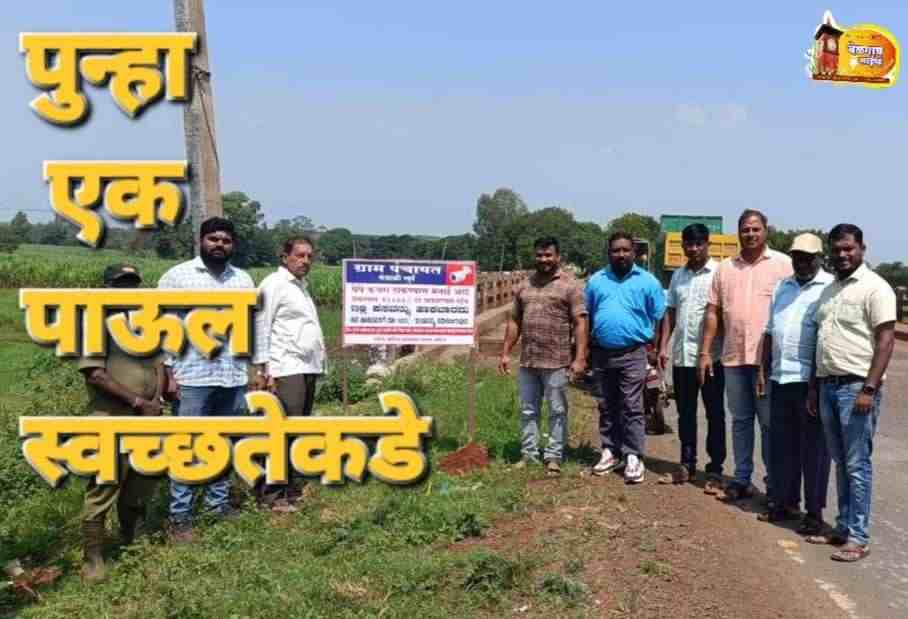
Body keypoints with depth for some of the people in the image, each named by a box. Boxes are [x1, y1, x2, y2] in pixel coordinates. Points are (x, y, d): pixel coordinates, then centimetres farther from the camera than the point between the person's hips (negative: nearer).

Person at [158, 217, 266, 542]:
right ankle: (180, 517, 6)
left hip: (234, 378, 5)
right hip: (192, 378, -4)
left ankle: (218, 502, 24)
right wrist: (167, 374, -9)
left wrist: (260, 367, 10)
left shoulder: (243, 280, 12)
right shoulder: (176, 276, -1)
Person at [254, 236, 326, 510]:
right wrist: (266, 369, -17)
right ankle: (273, 494, -7)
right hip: (287, 371, -9)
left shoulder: (301, 286, 21)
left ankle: (292, 488, 19)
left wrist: (320, 361, 14)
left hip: (309, 369, 9)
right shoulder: (274, 284, -5)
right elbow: (261, 327, -11)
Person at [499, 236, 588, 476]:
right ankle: (529, 454, 20)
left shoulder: (570, 285, -3)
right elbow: (514, 321, 16)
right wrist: (505, 353, 11)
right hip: (527, 361, 5)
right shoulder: (524, 286, 12)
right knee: (528, 411, 11)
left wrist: (580, 358, -15)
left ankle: (554, 457, 12)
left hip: (556, 362, -5)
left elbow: (580, 323, -8)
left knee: (557, 411, 4)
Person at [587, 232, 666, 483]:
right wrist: (586, 349, 10)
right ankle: (610, 451, 22)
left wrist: (656, 350, -3)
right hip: (602, 353, 4)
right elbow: (587, 317, 14)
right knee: (607, 407, 12)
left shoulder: (648, 281, -1)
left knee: (631, 408, -4)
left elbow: (658, 320, 1)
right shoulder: (596, 281, 8)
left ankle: (633, 457, 0)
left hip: (633, 354, -4)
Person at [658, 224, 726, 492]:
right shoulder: (678, 275, 12)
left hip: (711, 356, -6)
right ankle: (687, 465, 24)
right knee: (685, 414, 13)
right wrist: (663, 346, 9)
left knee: (714, 415, 4)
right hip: (681, 355, 6)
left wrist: (718, 349, -15)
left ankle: (715, 471, 10)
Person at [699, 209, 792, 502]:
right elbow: (713, 312, 11)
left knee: (770, 423, 2)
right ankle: (741, 479, 20)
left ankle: (774, 484, 12)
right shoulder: (725, 268, 11)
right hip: (733, 357, 4)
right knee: (740, 420, 12)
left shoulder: (784, 264, -1)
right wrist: (705, 352, 6)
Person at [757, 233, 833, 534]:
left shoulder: (830, 288, -7)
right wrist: (763, 369, 15)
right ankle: (784, 502, 24)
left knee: (813, 449, 2)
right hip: (780, 379, 7)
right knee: (781, 445, 13)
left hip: (810, 381, -7)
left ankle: (814, 512, 10)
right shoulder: (782, 287, 15)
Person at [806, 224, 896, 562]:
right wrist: (814, 385, 16)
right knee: (841, 462, 13)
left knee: (857, 464, -3)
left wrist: (869, 388, -20)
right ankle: (843, 527, 22)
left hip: (857, 386, -7)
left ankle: (858, 537, 3)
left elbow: (885, 339, -14)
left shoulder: (874, 287, -8)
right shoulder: (829, 290, 15)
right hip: (829, 385, 7)